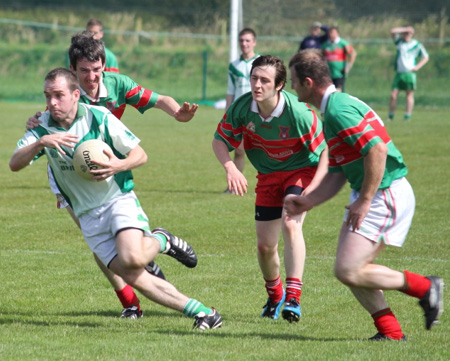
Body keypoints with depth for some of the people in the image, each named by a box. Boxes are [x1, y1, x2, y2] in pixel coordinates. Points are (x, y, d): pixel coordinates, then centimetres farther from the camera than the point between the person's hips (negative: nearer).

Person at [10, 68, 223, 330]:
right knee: (133, 278, -9)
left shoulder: (99, 117, -9)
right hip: (88, 215, 3)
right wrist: (41, 143, -30)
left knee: (132, 260, -30)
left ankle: (161, 240, 5)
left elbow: (140, 155, -3)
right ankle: (201, 312, 0)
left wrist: (119, 166, -25)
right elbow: (15, 164, -13)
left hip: (119, 199, -3)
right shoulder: (43, 127, 0)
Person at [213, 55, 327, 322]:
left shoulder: (299, 113, -31)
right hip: (268, 176, 4)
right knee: (265, 245, 4)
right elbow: (220, 141, -4)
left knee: (290, 224, -29)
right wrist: (230, 168, -24)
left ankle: (293, 298, -29)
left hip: (301, 170, -4)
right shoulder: (241, 108, -20)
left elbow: (325, 151, -21)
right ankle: (275, 296, 33)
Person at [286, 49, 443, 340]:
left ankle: (424, 287, 1)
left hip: (386, 195, -11)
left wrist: (364, 201, -21)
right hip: (373, 195, 11)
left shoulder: (339, 110, -18)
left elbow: (377, 150, -27)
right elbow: (336, 173, 20)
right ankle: (390, 332, 13)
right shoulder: (331, 111, 16)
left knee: (348, 271, -12)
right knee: (350, 269, 10)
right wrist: (307, 202, 14)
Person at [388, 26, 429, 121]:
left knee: (409, 95, -2)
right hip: (399, 73, 2)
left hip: (410, 73, -2)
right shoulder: (399, 41, 10)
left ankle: (407, 116, 0)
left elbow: (426, 57, 10)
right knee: (393, 95, -3)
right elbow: (393, 31, -3)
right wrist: (405, 29, -7)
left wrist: (418, 66, -4)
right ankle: (390, 116, 4)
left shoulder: (417, 45, 3)